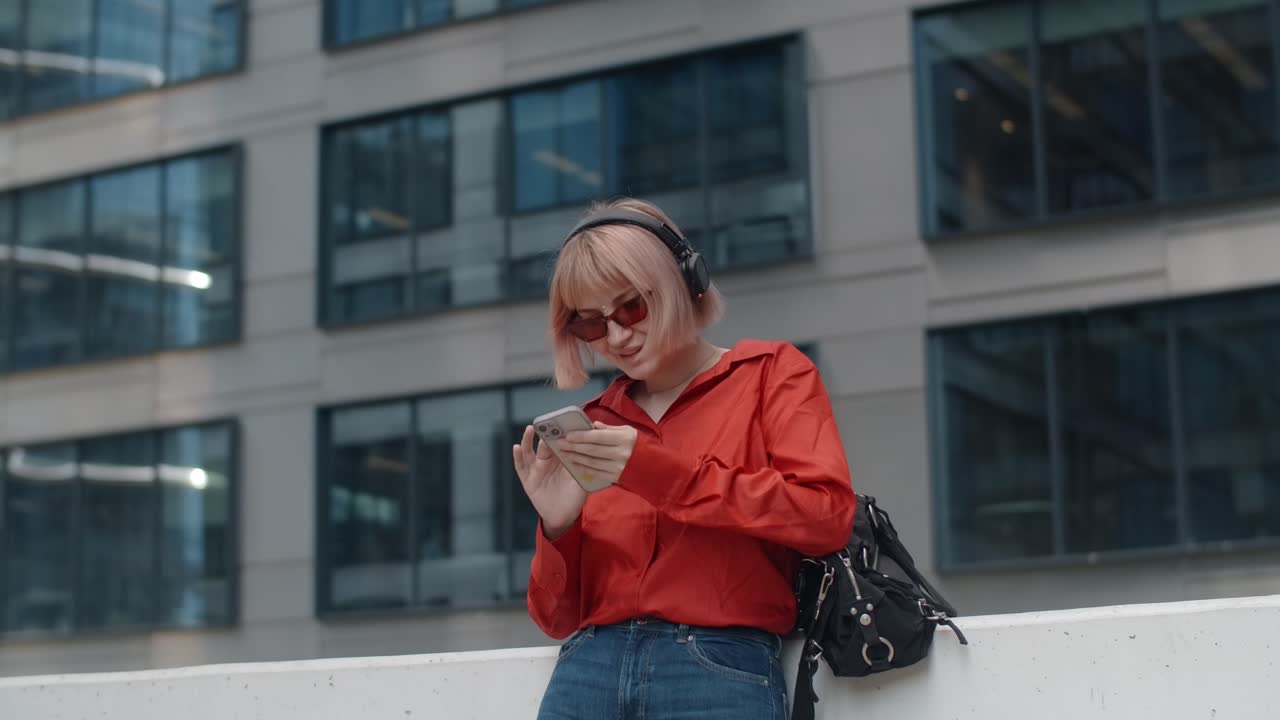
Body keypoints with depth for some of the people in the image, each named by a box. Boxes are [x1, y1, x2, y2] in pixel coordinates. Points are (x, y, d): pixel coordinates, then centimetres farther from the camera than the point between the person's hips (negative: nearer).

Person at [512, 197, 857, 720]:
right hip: (586, 670, 3)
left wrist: (661, 473, -11)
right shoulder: (594, 422, 15)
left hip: (722, 670, -3)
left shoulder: (771, 373, 9)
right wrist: (558, 527, -5)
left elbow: (826, 514, -8)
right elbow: (560, 619, 15)